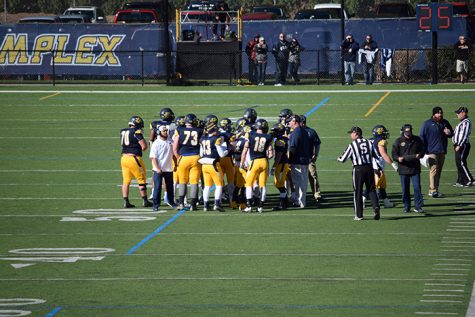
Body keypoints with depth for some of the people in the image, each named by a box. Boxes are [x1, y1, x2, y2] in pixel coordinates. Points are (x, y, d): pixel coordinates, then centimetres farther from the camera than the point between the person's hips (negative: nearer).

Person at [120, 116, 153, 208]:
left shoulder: (123, 132, 10)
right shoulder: (136, 132, -12)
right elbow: (144, 146, -14)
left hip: (124, 158, 6)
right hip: (134, 158, -6)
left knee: (126, 181, 9)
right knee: (142, 180, 6)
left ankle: (126, 202, 7)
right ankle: (145, 201, 10)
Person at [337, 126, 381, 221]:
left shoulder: (352, 145, -5)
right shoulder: (369, 143, 8)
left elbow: (343, 159, 0)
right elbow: (375, 156, 4)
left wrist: (339, 158, 21)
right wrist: (376, 168, 3)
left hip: (358, 169, -3)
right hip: (369, 168, 3)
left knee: (358, 192, 5)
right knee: (371, 190, 9)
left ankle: (358, 215, 7)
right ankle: (376, 207, -15)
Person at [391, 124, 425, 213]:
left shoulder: (417, 140, 6)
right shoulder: (398, 141, 2)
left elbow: (422, 151, 14)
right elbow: (394, 154, 1)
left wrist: (419, 155, -8)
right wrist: (398, 158, -20)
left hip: (415, 168, 0)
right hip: (403, 168, 0)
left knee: (417, 187, -5)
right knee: (405, 189, 5)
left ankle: (418, 206, 1)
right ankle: (406, 206, 16)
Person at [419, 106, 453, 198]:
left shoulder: (445, 123, 12)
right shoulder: (427, 124, -3)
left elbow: (452, 133, 23)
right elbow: (421, 137, -4)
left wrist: (449, 133, -3)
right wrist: (424, 150, -11)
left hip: (442, 151, 6)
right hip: (432, 151, -6)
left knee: (439, 171, 8)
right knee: (433, 170, -13)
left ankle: (435, 190, 14)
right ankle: (433, 190, -15)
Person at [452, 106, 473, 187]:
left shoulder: (466, 122, -13)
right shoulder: (462, 122, 20)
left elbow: (464, 135, -21)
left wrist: (459, 145, -25)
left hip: (463, 145, -11)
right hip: (458, 145, 11)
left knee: (461, 163, -13)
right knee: (458, 163, 11)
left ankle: (470, 181, -14)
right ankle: (460, 181, 15)